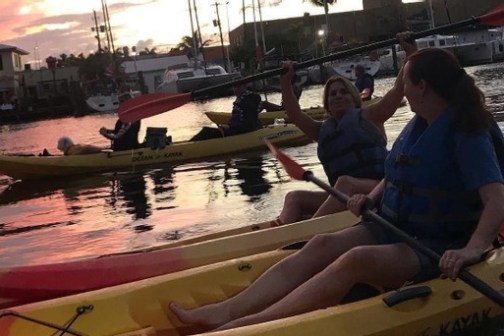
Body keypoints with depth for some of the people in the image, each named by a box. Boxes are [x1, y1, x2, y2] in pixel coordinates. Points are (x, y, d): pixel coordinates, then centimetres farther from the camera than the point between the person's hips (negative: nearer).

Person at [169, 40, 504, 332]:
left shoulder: (465, 134, -15)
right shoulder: (417, 126, 11)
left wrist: (472, 249, -39)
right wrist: (372, 198, 1)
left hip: (438, 248, -8)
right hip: (396, 228, 8)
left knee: (356, 260, -33)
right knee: (323, 245, -16)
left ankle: (244, 325, -42)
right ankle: (227, 311, -27)